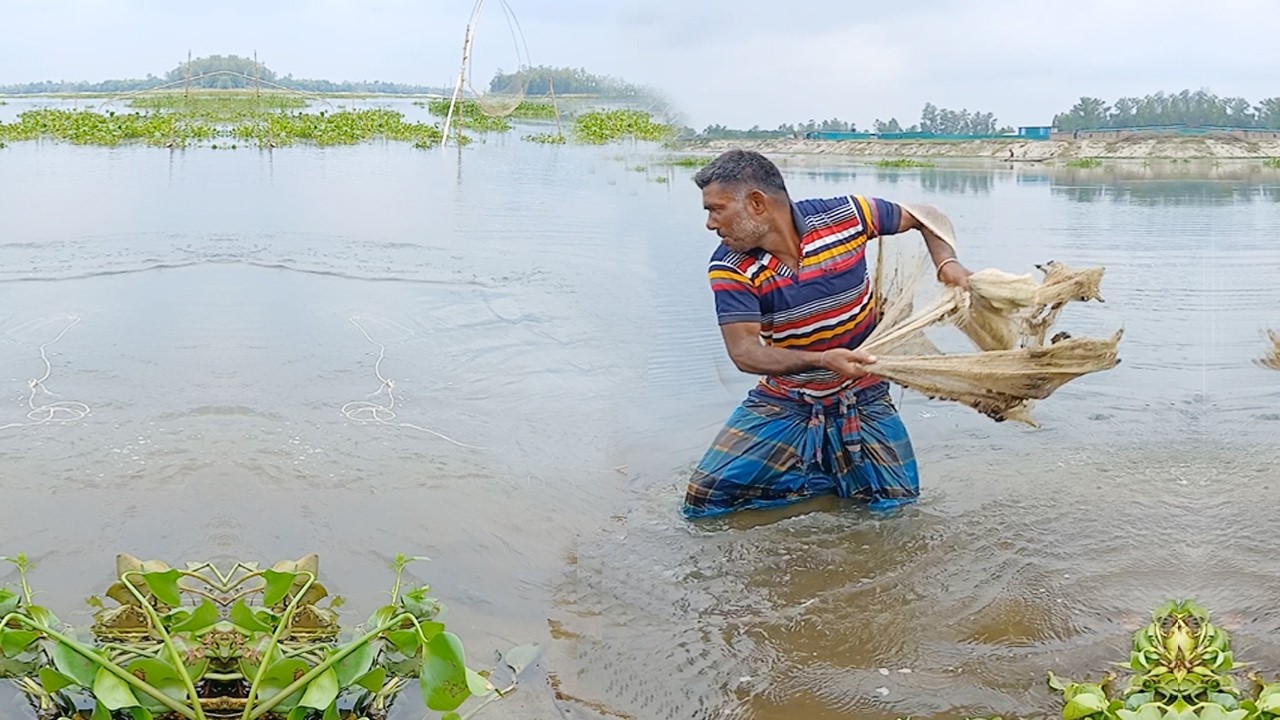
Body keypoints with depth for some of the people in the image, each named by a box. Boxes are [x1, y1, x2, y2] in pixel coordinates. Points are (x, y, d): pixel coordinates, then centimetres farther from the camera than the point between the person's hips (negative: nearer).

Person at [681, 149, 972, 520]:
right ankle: (822, 475, 8)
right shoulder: (730, 267, -17)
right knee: (704, 501, -11)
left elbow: (922, 217, 3)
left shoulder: (846, 216, -15)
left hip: (862, 396, 0)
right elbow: (744, 352, -26)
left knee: (897, 502, -13)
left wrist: (946, 261, -17)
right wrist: (822, 360, -40)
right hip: (781, 401, 0)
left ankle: (829, 463, 16)